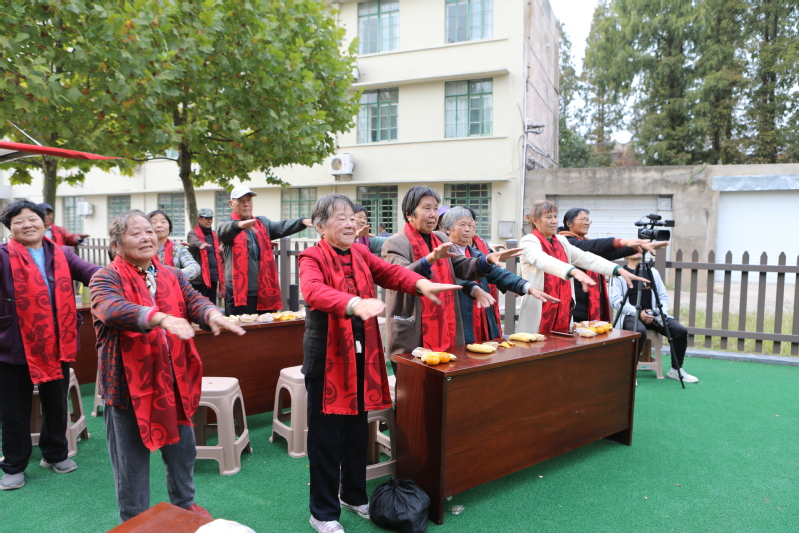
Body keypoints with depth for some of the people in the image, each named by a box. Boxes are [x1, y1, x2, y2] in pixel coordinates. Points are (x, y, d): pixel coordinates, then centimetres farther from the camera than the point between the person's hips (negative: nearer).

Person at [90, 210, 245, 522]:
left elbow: (194, 300, -10)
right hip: (130, 381, -5)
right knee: (132, 457, 11)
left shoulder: (172, 276, 6)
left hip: (174, 379, 5)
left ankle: (184, 503, 44)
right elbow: (112, 308, -31)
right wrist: (160, 318, -47)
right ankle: (134, 519, 33)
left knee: (182, 446, 20)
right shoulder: (106, 279, -10)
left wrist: (213, 315, -34)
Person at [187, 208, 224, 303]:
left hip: (213, 276, 7)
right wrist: (200, 244, -49)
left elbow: (218, 253, 24)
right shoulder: (193, 234, -3)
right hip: (199, 278, -7)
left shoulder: (214, 234, 18)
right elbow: (194, 243, -27)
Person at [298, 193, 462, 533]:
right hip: (328, 355, -6)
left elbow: (390, 272, 0)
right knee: (326, 435, 4)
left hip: (362, 353, 6)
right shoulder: (312, 257, -11)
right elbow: (314, 291, -31)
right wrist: (355, 304, -48)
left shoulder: (360, 253, 10)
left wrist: (421, 284, -21)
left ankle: (353, 495, 39)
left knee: (357, 429, 19)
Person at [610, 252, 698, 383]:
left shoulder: (653, 272, 17)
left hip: (653, 315, 5)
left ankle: (675, 370, 3)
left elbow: (663, 296, 14)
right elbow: (616, 300, -8)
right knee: (639, 331, -37)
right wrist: (638, 313, -16)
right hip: (631, 315, -5)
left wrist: (662, 313, -5)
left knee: (681, 330, -16)